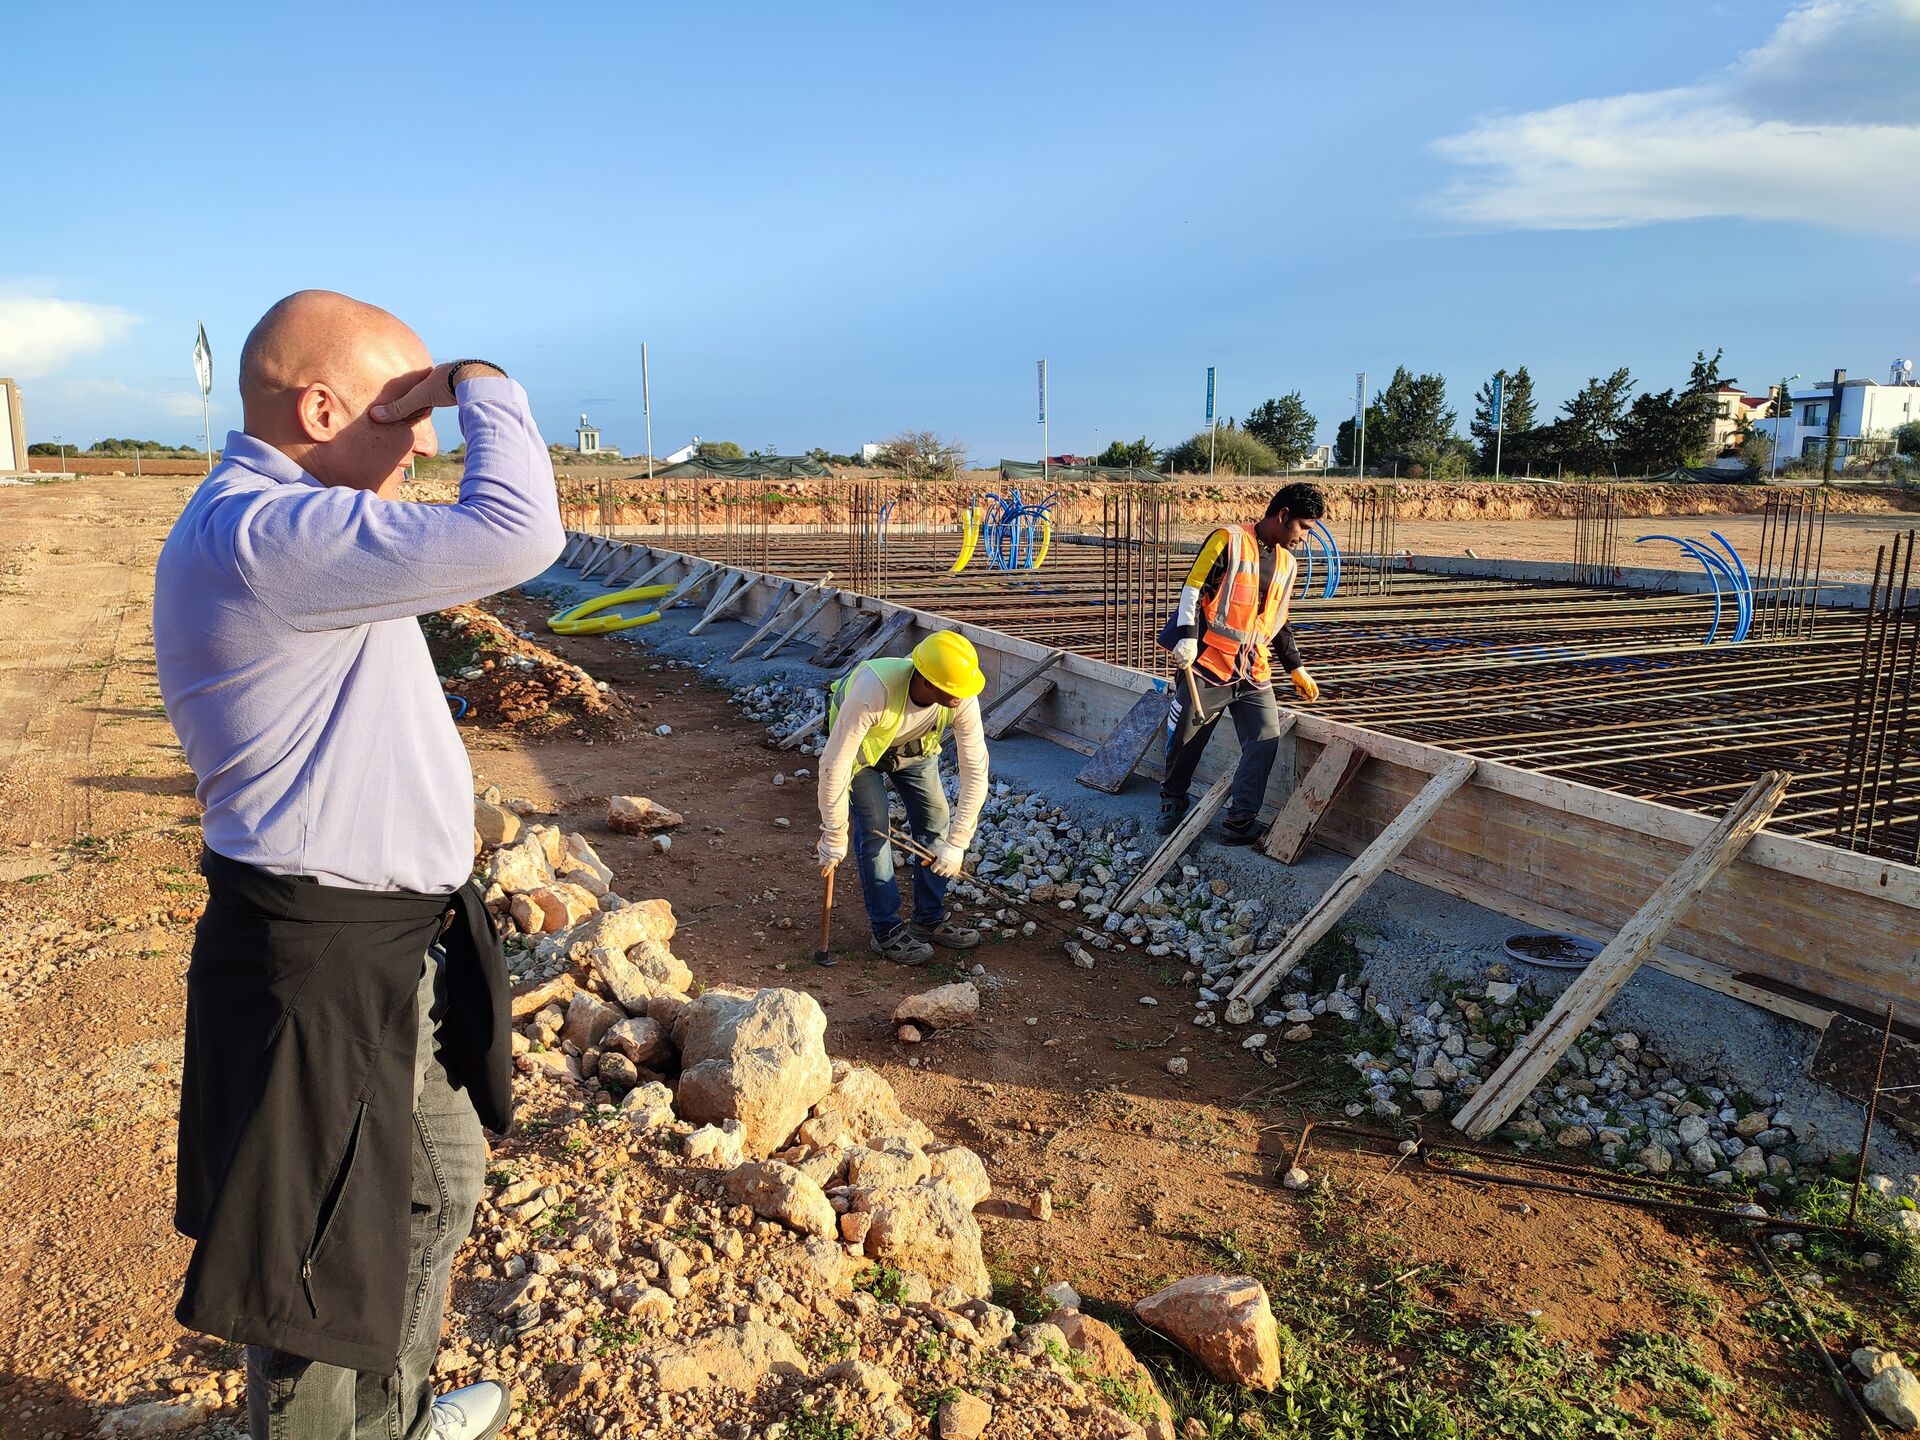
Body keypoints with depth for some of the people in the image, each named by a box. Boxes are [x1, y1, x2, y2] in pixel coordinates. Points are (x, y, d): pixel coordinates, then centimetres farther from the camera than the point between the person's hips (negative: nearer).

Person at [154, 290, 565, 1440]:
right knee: (321, 1264, 7)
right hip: (321, 966, -11)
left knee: (441, 1181, 28)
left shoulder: (288, 526, 11)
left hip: (403, 944, 11)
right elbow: (515, 535, -33)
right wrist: (484, 386, -18)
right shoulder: (255, 536, -25)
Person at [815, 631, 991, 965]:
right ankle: (888, 931, 5)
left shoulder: (963, 699, -34)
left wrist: (956, 843, -26)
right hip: (860, 745, -4)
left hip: (913, 746, 4)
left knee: (936, 823, 0)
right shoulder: (873, 690, -46)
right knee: (874, 830, -11)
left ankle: (930, 920, 18)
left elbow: (975, 771, -26)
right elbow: (834, 764, -39)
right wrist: (834, 837, -31)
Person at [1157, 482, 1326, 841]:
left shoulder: (1287, 563, 15)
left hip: (1254, 673, 6)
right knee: (1185, 741, 5)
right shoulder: (1229, 540, -7)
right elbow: (1192, 589, -12)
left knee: (1266, 741, -8)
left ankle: (1238, 822, 0)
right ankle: (1173, 801, 30)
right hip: (1209, 666, -6)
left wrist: (1296, 668, 22)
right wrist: (1187, 637, -21)